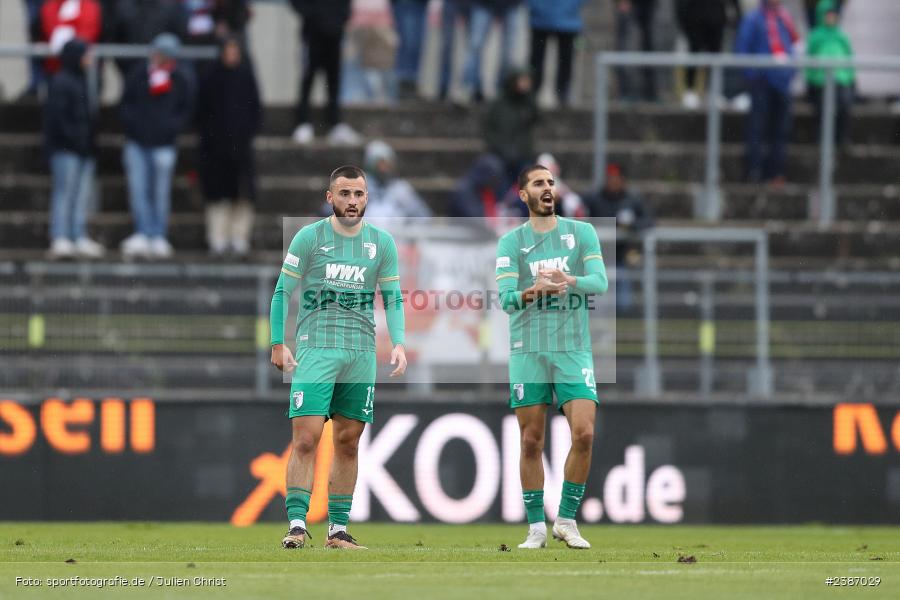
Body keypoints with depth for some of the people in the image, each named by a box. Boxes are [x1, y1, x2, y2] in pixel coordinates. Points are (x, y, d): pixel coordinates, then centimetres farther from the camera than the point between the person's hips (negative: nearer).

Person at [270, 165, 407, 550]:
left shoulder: (382, 243, 9)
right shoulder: (309, 237, 0)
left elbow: (393, 299, 12)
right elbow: (283, 292, 3)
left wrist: (398, 343, -2)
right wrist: (278, 344, -5)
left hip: (362, 354, 3)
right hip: (315, 349, -3)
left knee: (348, 443, 6)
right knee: (306, 438, -13)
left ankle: (338, 529, 12)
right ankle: (297, 524, -14)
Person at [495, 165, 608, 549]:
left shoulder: (582, 233, 6)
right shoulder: (511, 242, 4)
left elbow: (600, 282, -7)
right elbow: (506, 298, -7)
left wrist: (569, 281, -27)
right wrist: (531, 292, -30)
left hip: (574, 349, 0)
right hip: (527, 350, 0)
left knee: (584, 434, -12)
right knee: (531, 442, 0)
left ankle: (567, 521, 1)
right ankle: (536, 528, 8)